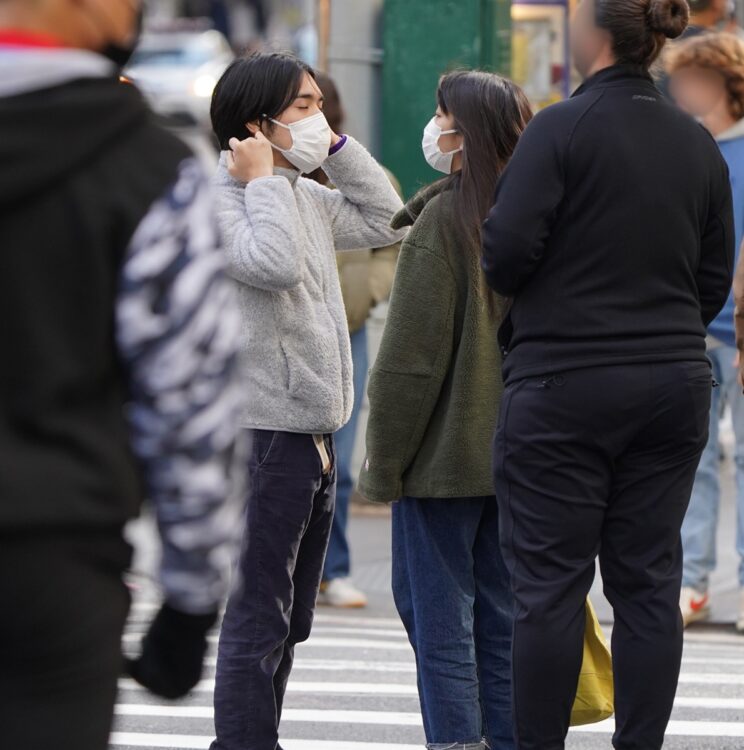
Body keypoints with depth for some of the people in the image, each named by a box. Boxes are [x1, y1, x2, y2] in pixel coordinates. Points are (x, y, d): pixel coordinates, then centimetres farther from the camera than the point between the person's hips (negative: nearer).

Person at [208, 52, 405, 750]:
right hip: (262, 430, -10)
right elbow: (273, 264, -28)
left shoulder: (304, 196, 15)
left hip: (311, 431, 10)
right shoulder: (219, 195, -13)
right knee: (258, 618, -9)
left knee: (289, 620, 16)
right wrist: (265, 180, -18)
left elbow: (384, 221, 23)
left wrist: (337, 147, 14)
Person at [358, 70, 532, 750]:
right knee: (502, 620, 13)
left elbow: (412, 358, -15)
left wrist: (383, 465, -9)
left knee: (439, 620, 0)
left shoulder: (443, 220, -15)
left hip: (445, 461, -7)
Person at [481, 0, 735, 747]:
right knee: (648, 582, 9)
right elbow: (714, 278, 12)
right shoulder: (698, 145, 7)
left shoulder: (561, 130, -13)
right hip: (673, 389, 5)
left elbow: (506, 251, -16)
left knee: (550, 582, 1)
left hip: (563, 387, -5)